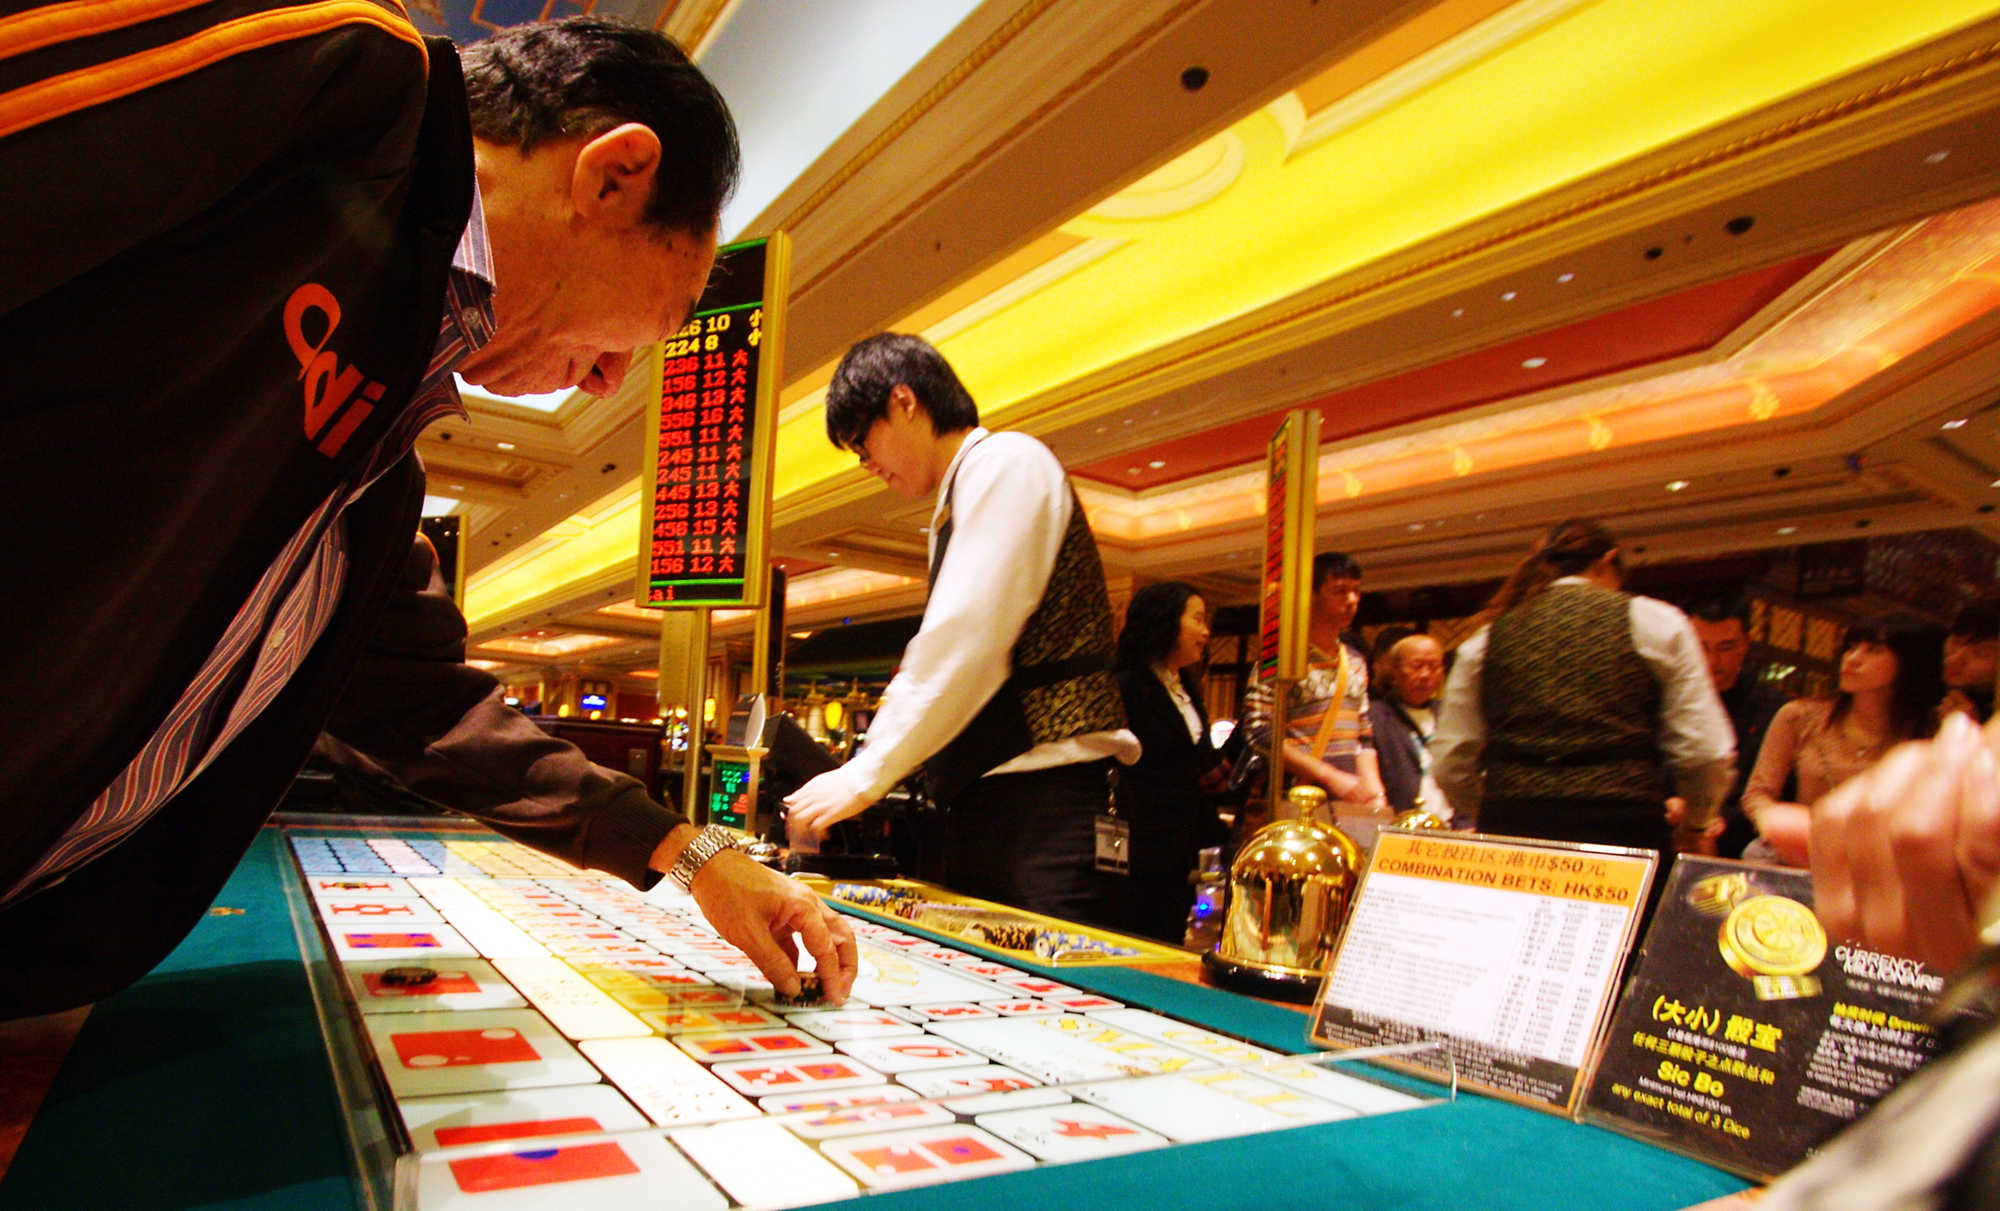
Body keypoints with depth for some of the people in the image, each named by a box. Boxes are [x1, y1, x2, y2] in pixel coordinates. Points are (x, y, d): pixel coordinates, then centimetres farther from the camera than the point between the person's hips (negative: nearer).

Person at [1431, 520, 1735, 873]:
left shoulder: (1485, 640, 11)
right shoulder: (1657, 623, 6)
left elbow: (1450, 765, 9)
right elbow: (1707, 752, 2)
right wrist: (1694, 825, 21)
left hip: (1510, 832, 2)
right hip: (1624, 832, -2)